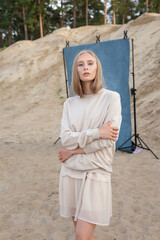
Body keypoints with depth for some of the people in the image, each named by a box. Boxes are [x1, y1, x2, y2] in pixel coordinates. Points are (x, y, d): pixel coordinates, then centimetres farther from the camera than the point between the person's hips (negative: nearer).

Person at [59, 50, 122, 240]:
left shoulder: (111, 98, -5)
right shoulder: (70, 103, 6)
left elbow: (109, 139, -14)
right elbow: (65, 138, -6)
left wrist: (73, 151, -8)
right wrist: (96, 132, -17)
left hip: (96, 173, -4)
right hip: (70, 172, 4)